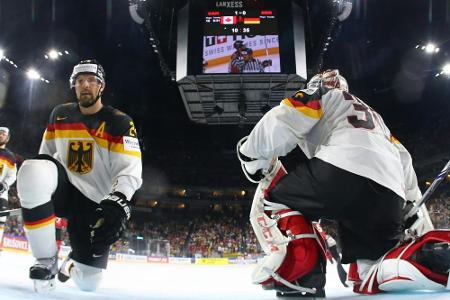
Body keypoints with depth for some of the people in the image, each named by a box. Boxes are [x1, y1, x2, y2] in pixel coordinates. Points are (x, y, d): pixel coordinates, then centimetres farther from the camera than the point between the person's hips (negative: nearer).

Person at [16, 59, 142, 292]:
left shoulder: (119, 122, -6)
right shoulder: (60, 114, 8)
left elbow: (130, 169, -16)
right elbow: (46, 153, 19)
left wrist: (118, 202, -33)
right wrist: (38, 179, 3)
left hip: (96, 204, -2)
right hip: (63, 188, 2)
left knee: (87, 282, -9)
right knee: (32, 171, -36)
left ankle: (73, 262, 34)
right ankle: (46, 260, -20)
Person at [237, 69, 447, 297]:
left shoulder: (323, 95, 23)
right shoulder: (373, 115, 43)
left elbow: (286, 120, 3)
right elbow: (403, 161, 35)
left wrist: (251, 152, 12)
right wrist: (413, 204, 36)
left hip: (343, 170, -7)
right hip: (390, 199, 7)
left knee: (272, 197, 14)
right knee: (368, 275, 18)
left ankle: (300, 267, -11)